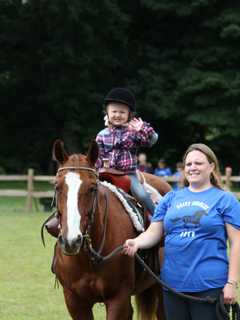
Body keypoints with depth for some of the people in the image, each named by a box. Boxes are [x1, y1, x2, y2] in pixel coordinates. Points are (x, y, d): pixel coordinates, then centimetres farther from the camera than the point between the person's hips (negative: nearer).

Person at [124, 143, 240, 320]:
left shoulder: (225, 199, 0)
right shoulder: (171, 198, 12)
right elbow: (153, 233, 9)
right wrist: (136, 242, -13)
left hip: (208, 285, -4)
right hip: (173, 283, 4)